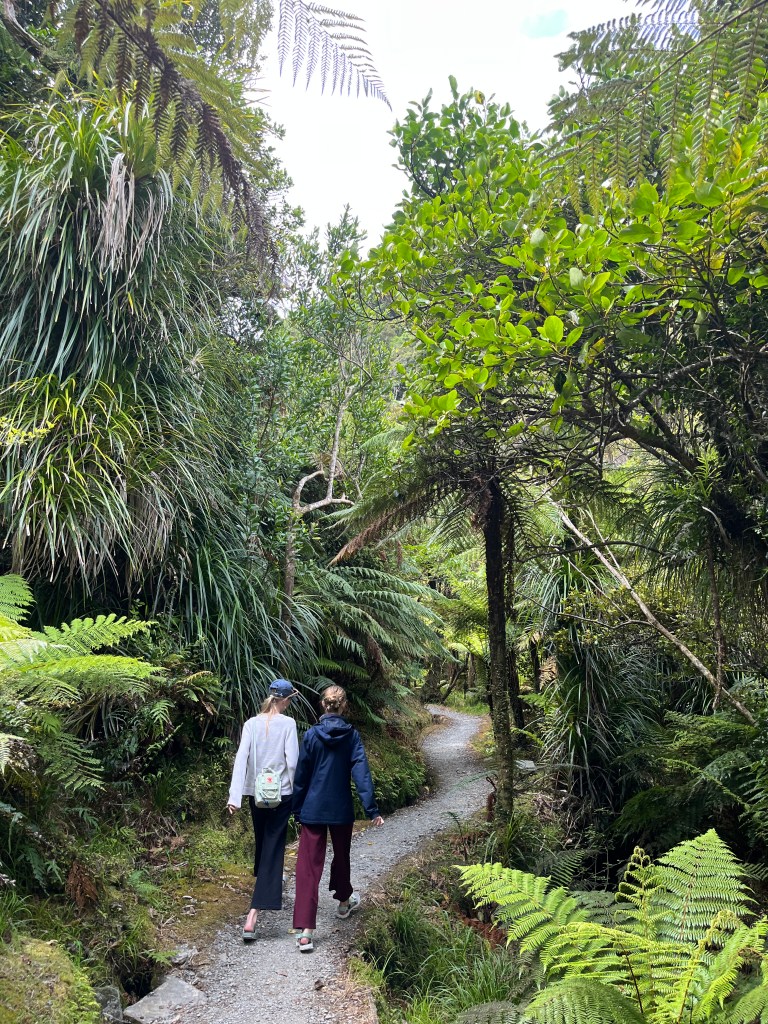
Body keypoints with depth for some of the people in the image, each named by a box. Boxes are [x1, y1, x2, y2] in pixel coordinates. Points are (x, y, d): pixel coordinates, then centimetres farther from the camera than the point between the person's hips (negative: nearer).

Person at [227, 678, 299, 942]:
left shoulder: (252, 723, -1)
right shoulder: (287, 723, -10)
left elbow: (241, 758, -7)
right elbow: (292, 761, -12)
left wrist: (234, 796, -9)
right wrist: (297, 791, 4)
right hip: (281, 793, -4)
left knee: (261, 843, 25)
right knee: (273, 850, -2)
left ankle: (265, 887, 45)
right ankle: (253, 915, -12)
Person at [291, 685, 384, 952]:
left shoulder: (311, 735, -7)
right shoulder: (351, 735, -7)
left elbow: (301, 775, -2)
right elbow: (361, 772, -12)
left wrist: (297, 809, 8)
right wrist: (371, 809, -11)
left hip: (313, 809, -1)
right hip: (341, 809, 1)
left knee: (309, 865, -1)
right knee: (341, 855, 24)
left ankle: (305, 931, -9)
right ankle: (344, 901, 45)